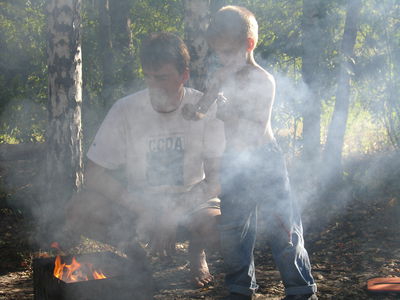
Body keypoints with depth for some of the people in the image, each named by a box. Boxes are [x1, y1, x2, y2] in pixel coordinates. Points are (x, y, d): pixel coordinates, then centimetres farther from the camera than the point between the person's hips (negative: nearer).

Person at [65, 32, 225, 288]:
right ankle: (131, 248, 3)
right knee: (81, 209, -29)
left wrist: (173, 214, -26)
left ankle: (196, 250, 5)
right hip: (137, 201, 0)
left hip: (191, 200, 0)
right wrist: (145, 210, -26)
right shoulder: (125, 111, -13)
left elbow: (217, 178, -14)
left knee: (218, 224, -34)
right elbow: (94, 173, -15)